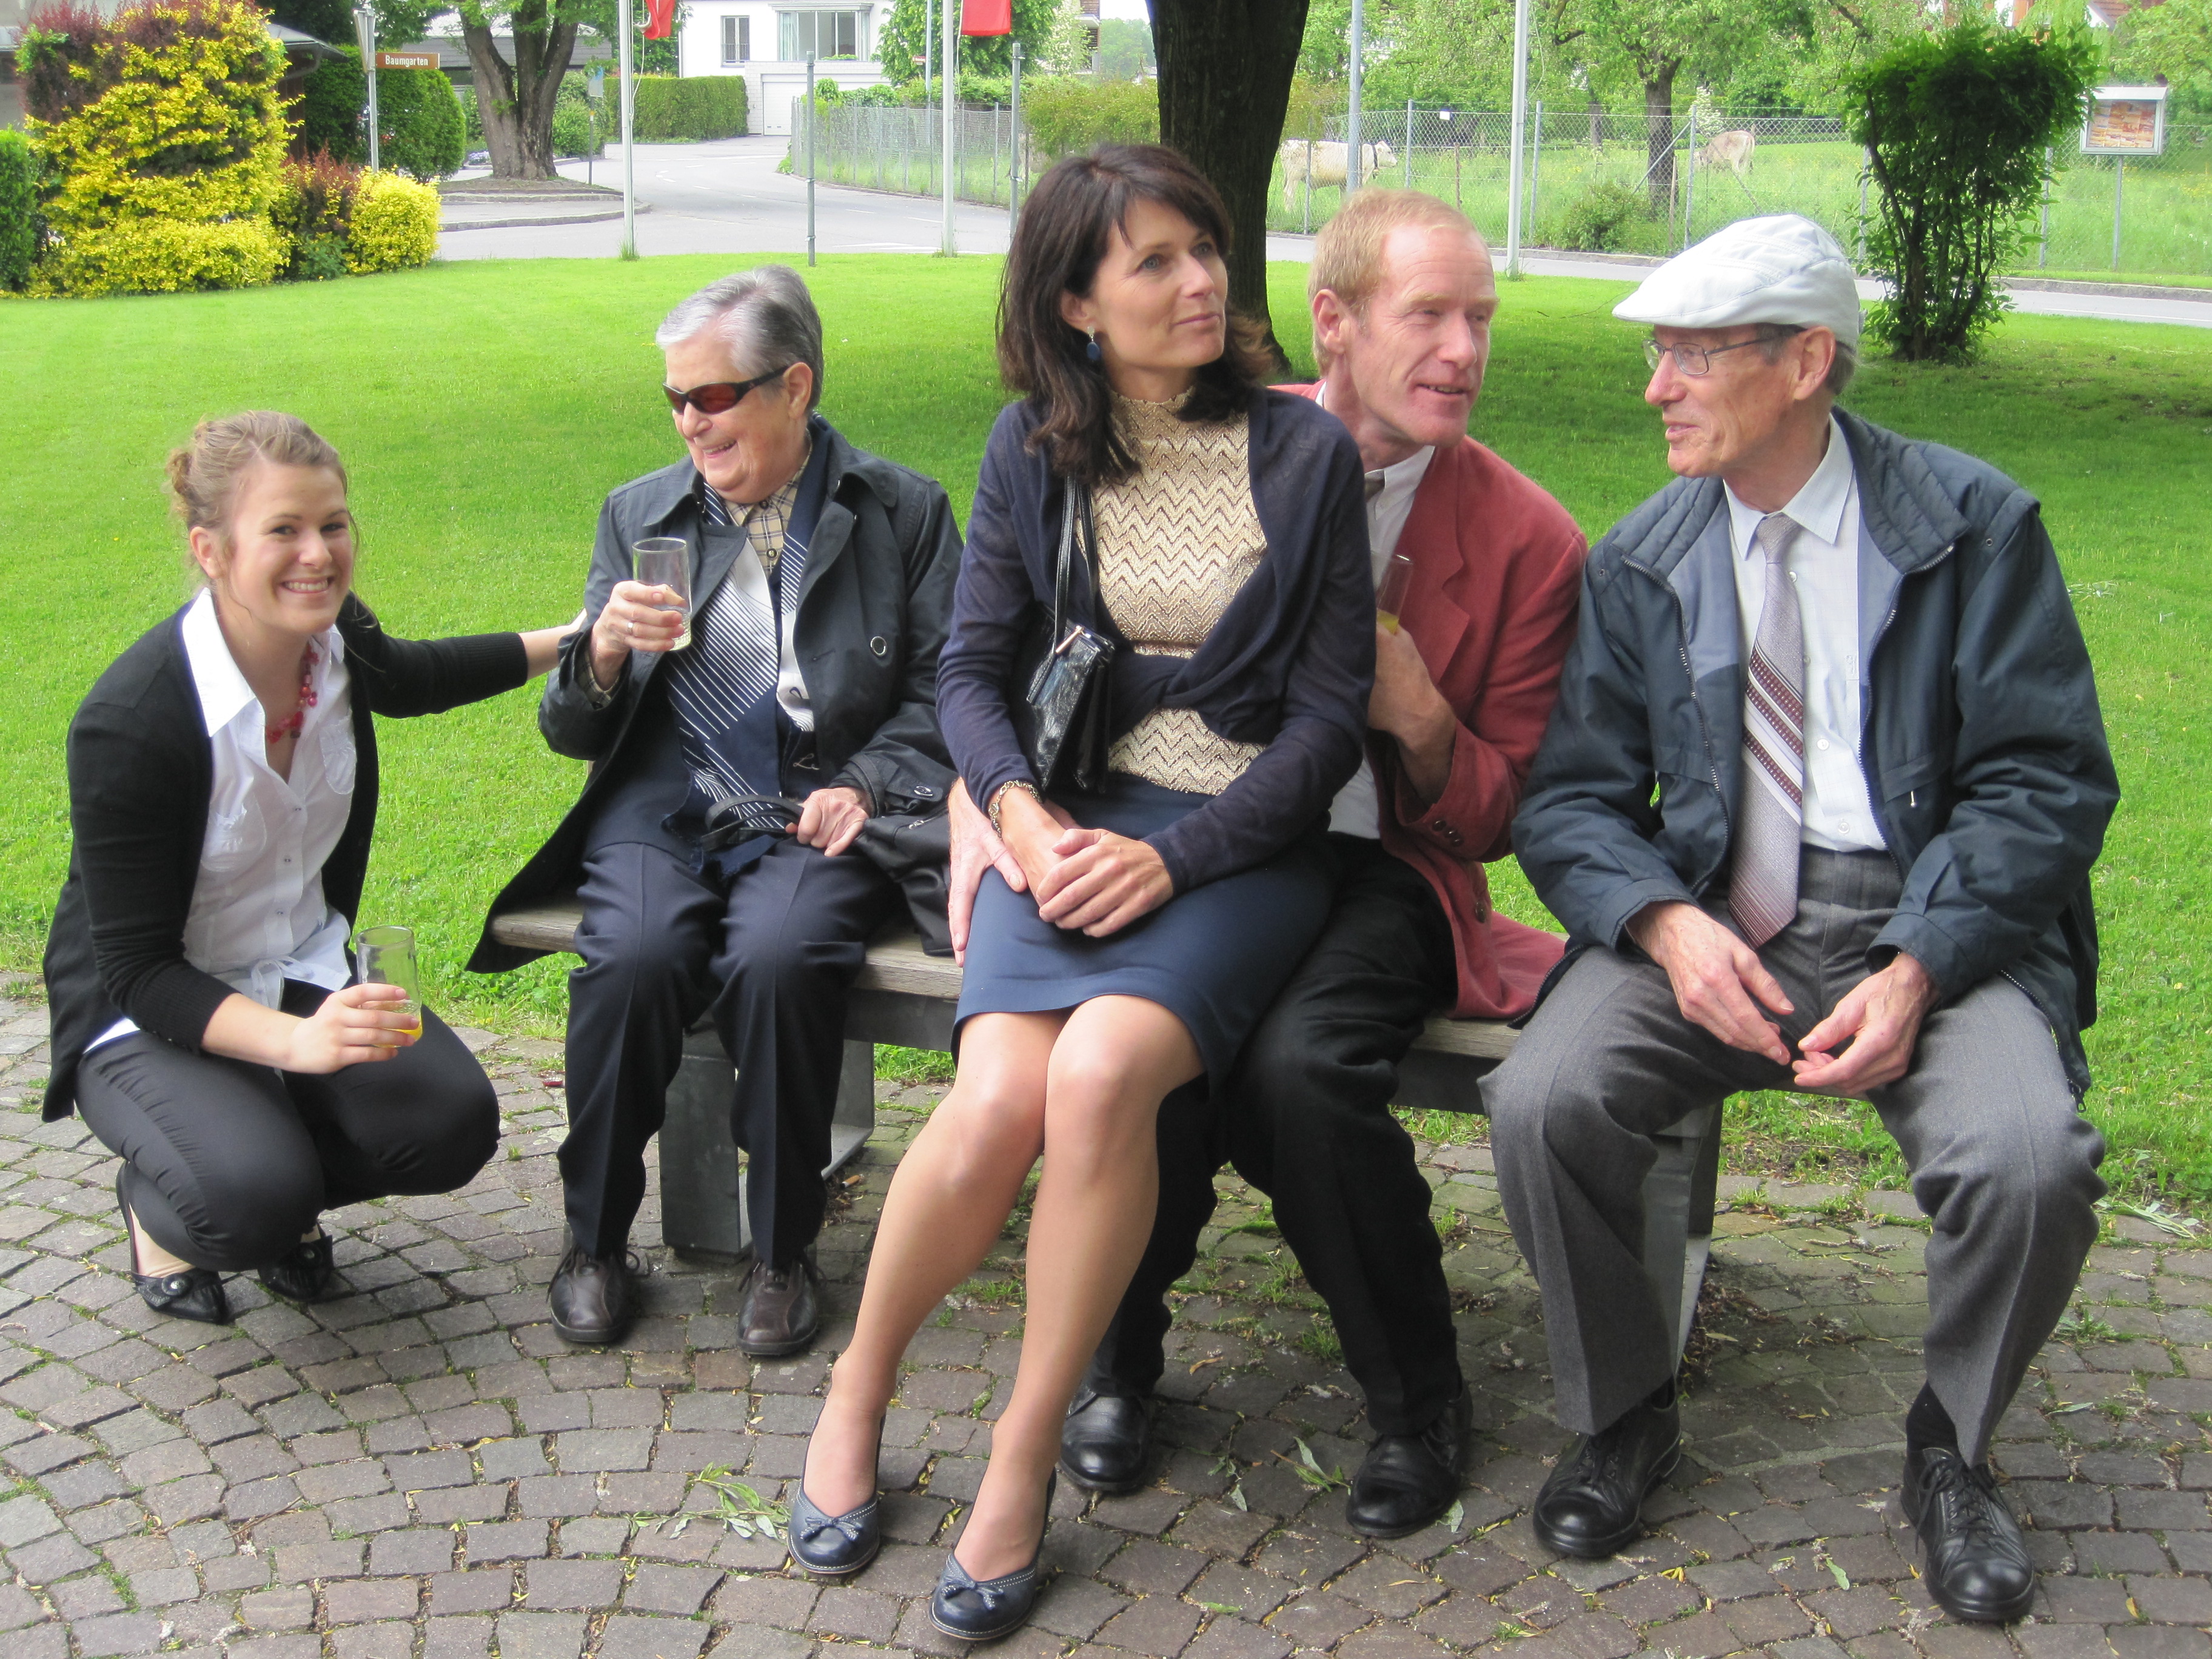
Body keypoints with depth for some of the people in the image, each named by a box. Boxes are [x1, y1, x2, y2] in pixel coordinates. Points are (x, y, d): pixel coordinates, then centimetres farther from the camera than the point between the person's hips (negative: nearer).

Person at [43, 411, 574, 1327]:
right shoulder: (130, 725, -29)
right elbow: (137, 969, -24)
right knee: (258, 1196, -31)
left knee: (453, 1123, -20)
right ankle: (157, 1202, 6)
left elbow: (406, 678, 20)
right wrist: (297, 1039, -39)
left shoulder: (335, 637, -9)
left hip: (304, 972, 6)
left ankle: (284, 1192, 12)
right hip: (148, 1015, -5)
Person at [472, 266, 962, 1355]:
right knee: (635, 957, -30)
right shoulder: (639, 514, 16)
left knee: (778, 958, -34)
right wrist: (603, 653, -8)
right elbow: (572, 734, 14)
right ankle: (595, 1242, -8)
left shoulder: (902, 512, 9)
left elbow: (941, 692, 7)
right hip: (663, 807, 2)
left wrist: (864, 785, -11)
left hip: (820, 811, -2)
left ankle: (783, 1251, -13)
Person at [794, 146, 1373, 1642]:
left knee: (1102, 1072, -31)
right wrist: (1022, 812, -10)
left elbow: (1329, 717, -2)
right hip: (1074, 820, 2)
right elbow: (972, 666, 10)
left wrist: (1173, 857, -14)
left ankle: (1025, 1459, -13)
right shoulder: (1035, 452, 8)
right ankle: (856, 1394, 2)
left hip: (1243, 835, -1)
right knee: (1000, 1104, -26)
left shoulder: (1305, 451, 0)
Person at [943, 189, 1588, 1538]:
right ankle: (1122, 1357, 3)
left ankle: (1419, 1400, -5)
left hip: (1374, 869, -1)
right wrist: (983, 791, -10)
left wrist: (1415, 715, -15)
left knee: (1301, 1065, -32)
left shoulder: (1527, 541, 0)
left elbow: (1499, 820, 6)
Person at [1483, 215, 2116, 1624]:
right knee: (1543, 1102, -25)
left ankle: (1952, 1450, 3)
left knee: (2030, 1161, -30)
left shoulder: (1974, 525, 0)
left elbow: (2049, 782, -4)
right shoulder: (1638, 565, 10)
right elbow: (1573, 796, 6)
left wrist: (1917, 973, -18)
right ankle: (1624, 1416, 3)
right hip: (1706, 921, 2)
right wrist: (1667, 925, -16)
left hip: (1930, 923, -2)